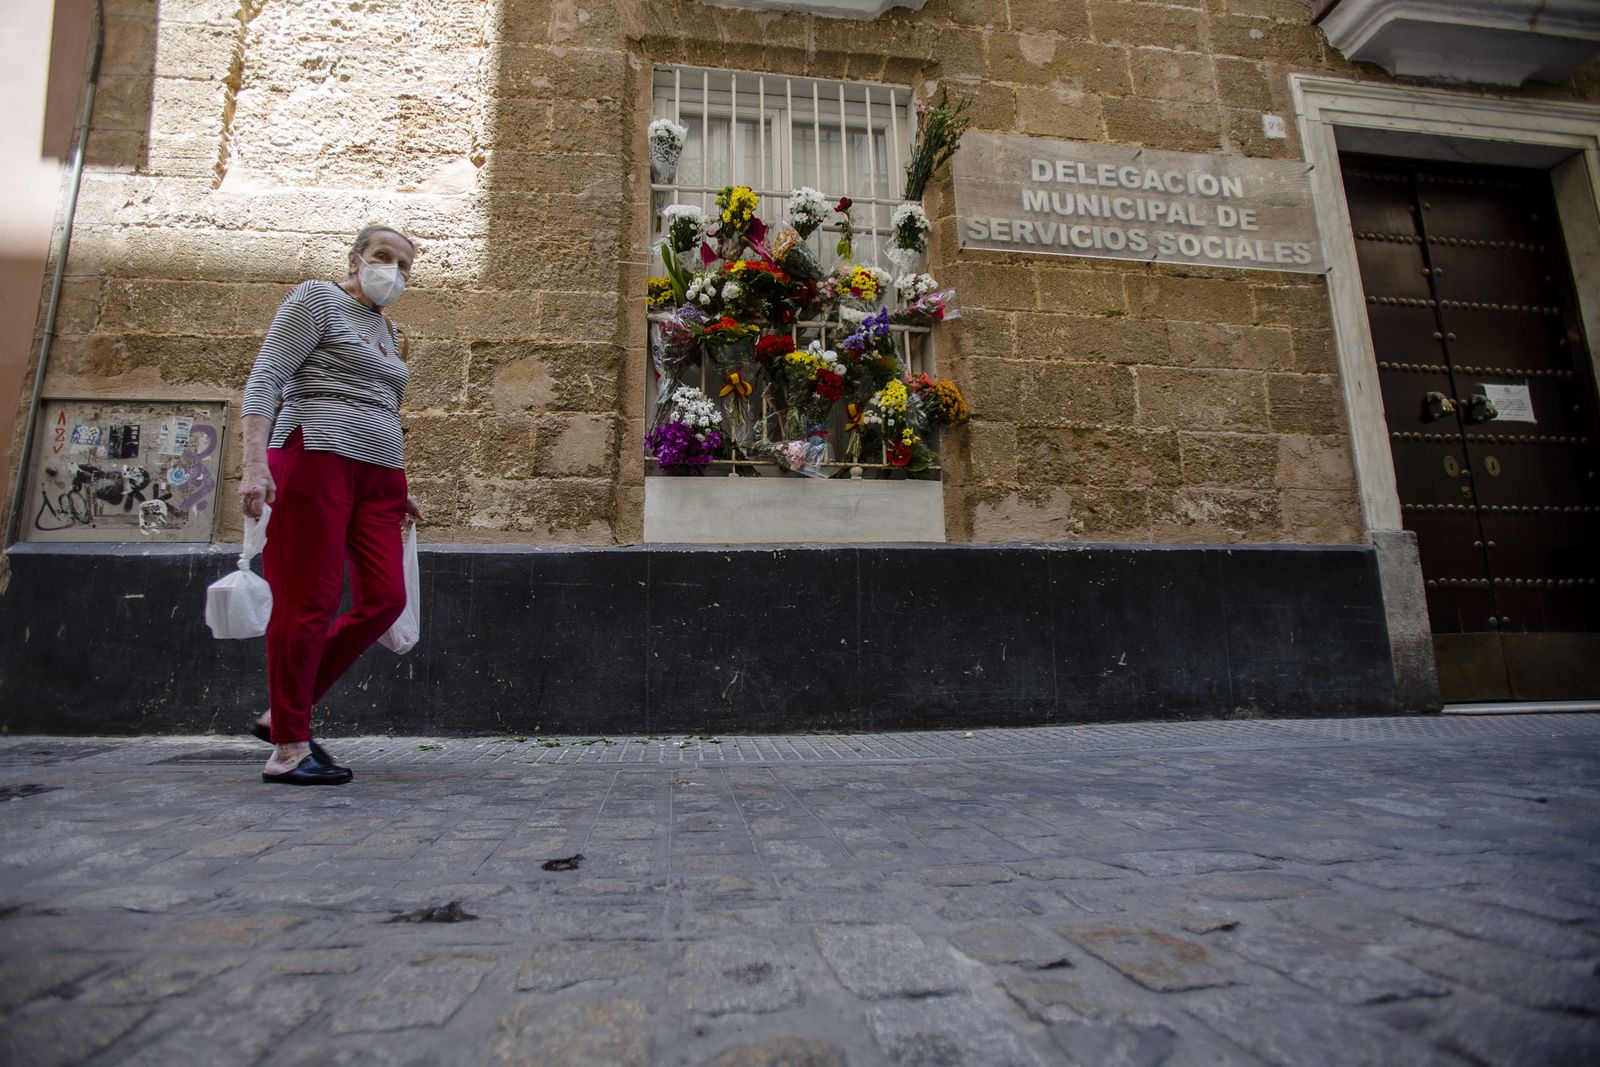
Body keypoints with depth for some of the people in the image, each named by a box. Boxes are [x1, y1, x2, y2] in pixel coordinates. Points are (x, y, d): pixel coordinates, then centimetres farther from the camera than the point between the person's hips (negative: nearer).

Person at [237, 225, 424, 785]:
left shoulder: (387, 329, 26)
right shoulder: (319, 299, 4)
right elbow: (265, 378, -6)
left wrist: (399, 489, 25)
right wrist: (255, 462, -19)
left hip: (377, 473, 8)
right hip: (317, 460, -7)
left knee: (384, 599, -2)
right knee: (310, 604, -7)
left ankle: (280, 712, 12)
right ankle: (288, 749, 3)